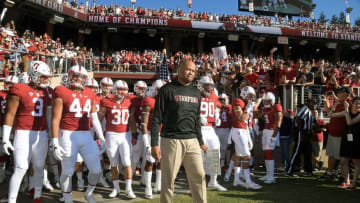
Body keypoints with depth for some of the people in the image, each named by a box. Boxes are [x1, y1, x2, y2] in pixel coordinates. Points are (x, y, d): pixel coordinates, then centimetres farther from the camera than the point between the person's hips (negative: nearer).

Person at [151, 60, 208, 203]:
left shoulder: (196, 92, 15)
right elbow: (156, 118, -6)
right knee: (168, 179, 3)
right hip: (171, 141, -5)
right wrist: (154, 144, -12)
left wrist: (200, 142, 19)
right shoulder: (167, 89, -3)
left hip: (192, 141, 5)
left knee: (199, 177, 7)